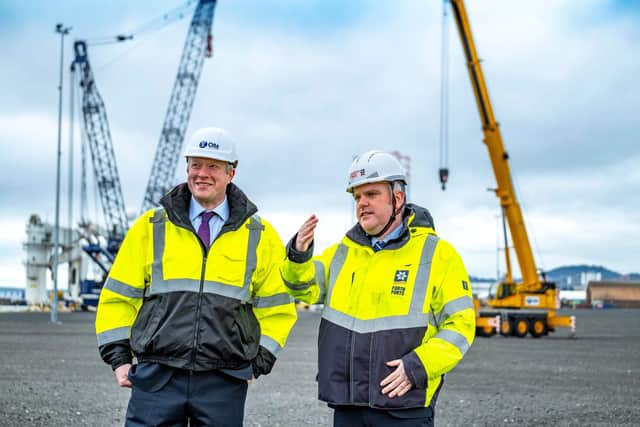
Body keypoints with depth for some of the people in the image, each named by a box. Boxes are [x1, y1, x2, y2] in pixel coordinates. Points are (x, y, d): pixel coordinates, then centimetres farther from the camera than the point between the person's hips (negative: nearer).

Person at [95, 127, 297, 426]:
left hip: (223, 384, 0)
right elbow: (118, 297, 9)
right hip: (157, 377, 0)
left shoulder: (260, 236, 7)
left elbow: (276, 307, 11)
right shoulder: (151, 227, 7)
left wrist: (258, 362, 1)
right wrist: (118, 358, 2)